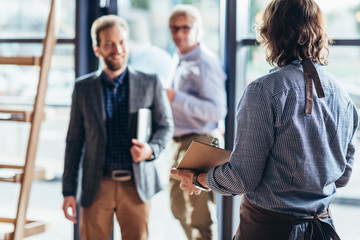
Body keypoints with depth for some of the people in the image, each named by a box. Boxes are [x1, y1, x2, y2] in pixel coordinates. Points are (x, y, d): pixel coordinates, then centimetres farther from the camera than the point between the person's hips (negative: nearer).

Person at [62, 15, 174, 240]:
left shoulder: (150, 84, 3)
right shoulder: (83, 88, 5)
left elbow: (166, 126, 10)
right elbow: (75, 141, 7)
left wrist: (151, 149, -13)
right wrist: (68, 191, 4)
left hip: (136, 186, 0)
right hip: (97, 186, 1)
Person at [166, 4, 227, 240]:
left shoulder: (206, 62, -17)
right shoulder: (180, 60, 12)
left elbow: (217, 110, -25)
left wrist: (176, 98, -27)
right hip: (179, 142, 10)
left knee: (200, 216, -2)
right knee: (179, 207, 23)